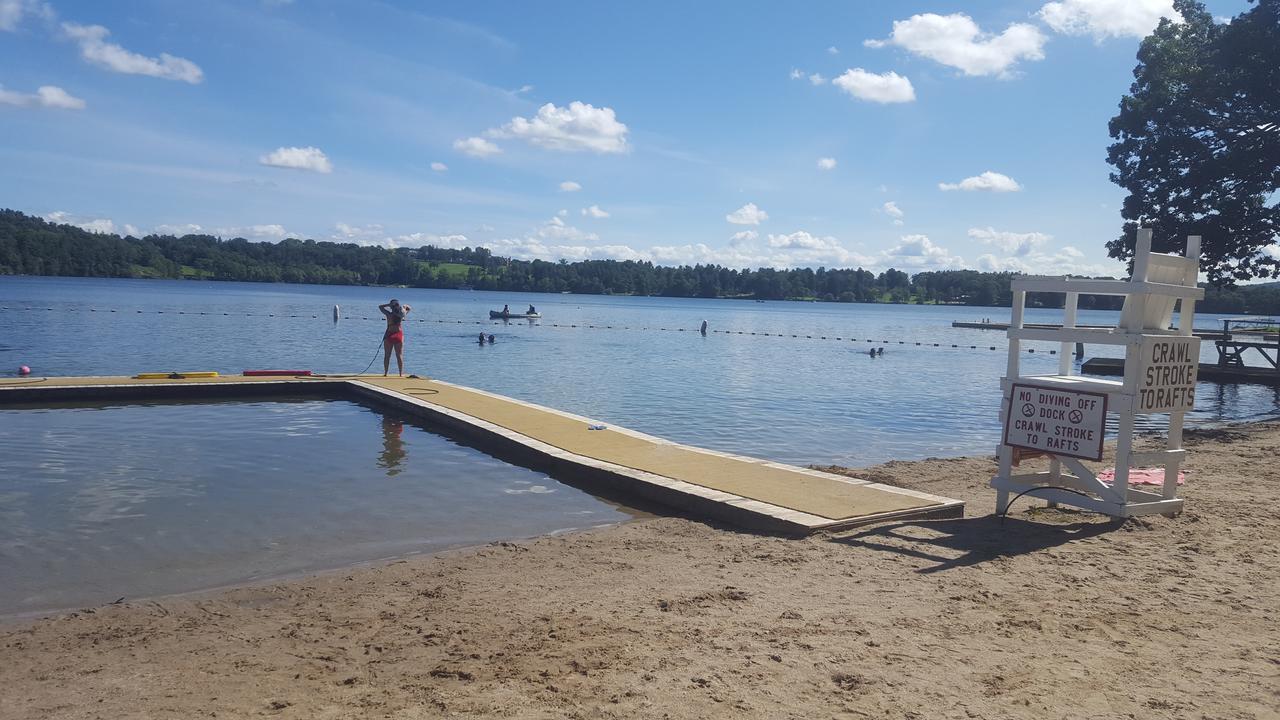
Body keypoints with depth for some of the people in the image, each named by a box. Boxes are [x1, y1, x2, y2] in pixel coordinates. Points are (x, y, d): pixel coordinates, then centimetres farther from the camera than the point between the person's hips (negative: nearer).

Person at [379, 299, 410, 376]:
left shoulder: (389, 314, -8)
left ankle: (385, 373, 7)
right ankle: (401, 373, 4)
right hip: (399, 335, 1)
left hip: (389, 335, -1)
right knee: (399, 355, 5)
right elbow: (409, 308, 15)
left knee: (387, 355, 7)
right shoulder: (402, 314, -4)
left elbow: (380, 306, 6)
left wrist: (389, 304, -2)